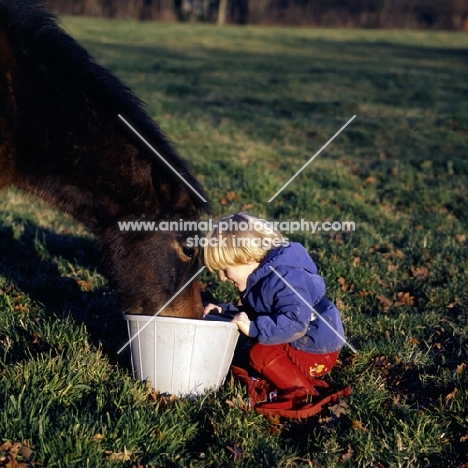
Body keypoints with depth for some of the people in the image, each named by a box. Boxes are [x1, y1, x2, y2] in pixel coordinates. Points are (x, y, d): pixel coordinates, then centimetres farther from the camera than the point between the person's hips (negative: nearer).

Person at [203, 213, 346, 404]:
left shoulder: (283, 279, -29)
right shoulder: (260, 278, 4)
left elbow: (295, 323, -39)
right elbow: (253, 312, 19)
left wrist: (253, 328, -37)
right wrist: (224, 310, 7)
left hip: (317, 351, -11)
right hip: (300, 345, 11)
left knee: (259, 353, -20)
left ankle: (302, 393, -19)